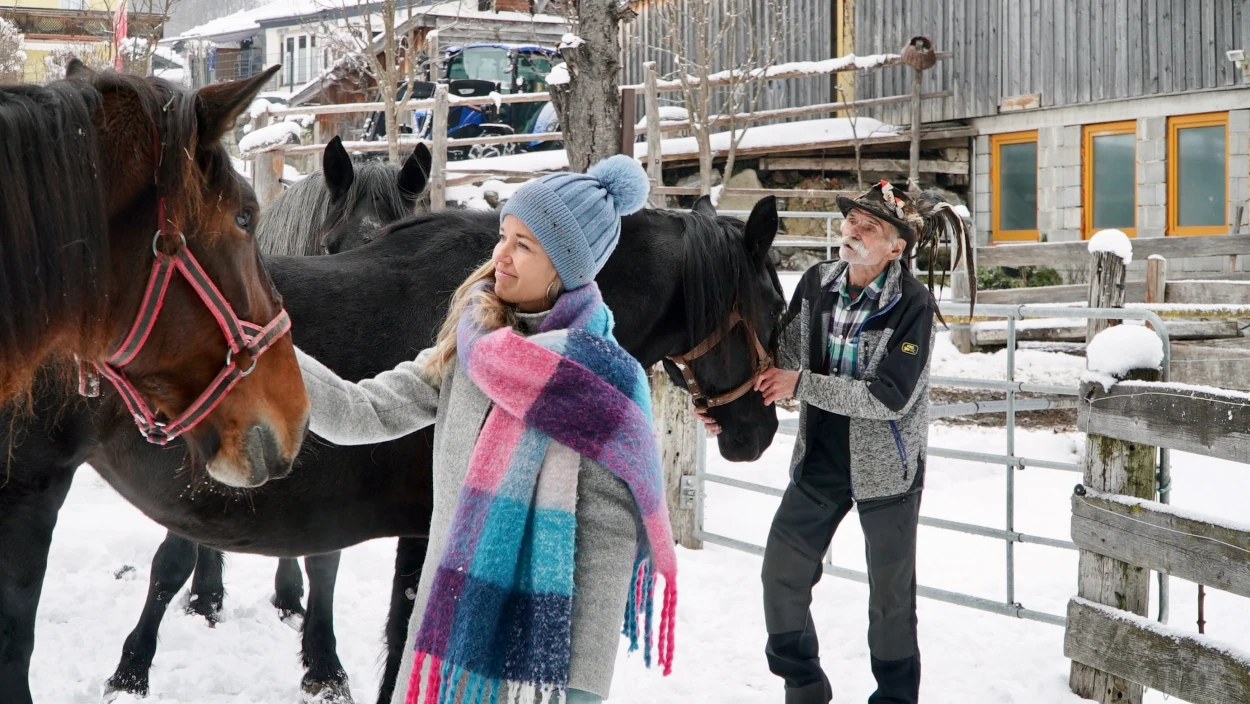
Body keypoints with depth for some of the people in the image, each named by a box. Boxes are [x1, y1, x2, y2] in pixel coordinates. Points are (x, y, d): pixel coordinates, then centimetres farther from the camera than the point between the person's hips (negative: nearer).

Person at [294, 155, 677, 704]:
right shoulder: (468, 349, 4)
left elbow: (608, 554, -14)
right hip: (450, 623, 6)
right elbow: (365, 413, -1)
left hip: (536, 651, -6)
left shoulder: (603, 386, -15)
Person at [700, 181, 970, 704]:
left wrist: (802, 384, -25)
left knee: (891, 593, 9)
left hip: (886, 466, -5)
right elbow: (784, 363, 0)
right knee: (781, 574, 9)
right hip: (820, 459, 5)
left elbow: (889, 397, -24)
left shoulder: (912, 303, -19)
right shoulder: (817, 283, -4)